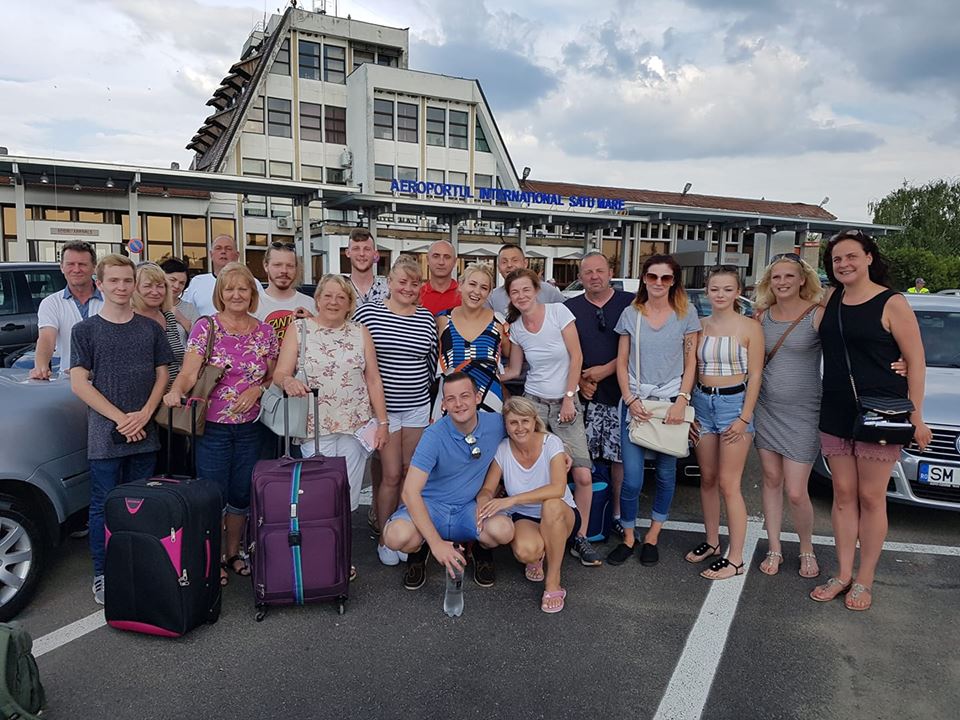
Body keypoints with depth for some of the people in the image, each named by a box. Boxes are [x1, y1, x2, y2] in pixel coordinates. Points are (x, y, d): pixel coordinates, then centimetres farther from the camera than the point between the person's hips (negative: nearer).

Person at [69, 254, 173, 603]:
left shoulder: (150, 328, 7)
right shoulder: (85, 330, 0)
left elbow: (162, 375, 7)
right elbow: (79, 383, -6)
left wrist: (144, 415, -9)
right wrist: (121, 418, -13)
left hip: (144, 435, 2)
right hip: (104, 436, -2)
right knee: (104, 506, 6)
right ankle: (102, 574, 19)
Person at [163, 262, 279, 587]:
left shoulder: (265, 332, 4)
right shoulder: (205, 327, -6)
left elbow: (273, 377, 10)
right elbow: (189, 373, -14)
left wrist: (257, 389, -10)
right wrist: (176, 391, -33)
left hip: (250, 426, 3)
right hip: (213, 426, -3)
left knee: (241, 495, 14)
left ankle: (233, 554, 33)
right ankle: (212, 559, 23)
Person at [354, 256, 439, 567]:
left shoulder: (427, 318, 5)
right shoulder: (368, 313, -5)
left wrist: (434, 403, 12)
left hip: (418, 407, 3)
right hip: (383, 407, -3)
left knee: (411, 472, 10)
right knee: (391, 474, -1)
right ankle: (384, 539, 17)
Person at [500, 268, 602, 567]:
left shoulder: (558, 311, -7)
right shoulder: (515, 327, 3)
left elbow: (576, 356, -6)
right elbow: (513, 370, 10)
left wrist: (569, 398, -8)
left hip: (565, 403, -2)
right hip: (533, 402, 2)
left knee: (583, 475, -8)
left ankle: (580, 538, 9)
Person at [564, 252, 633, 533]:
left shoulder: (630, 304, 4)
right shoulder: (570, 308, 9)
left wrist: (605, 370, -9)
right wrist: (579, 381, -5)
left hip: (621, 393, -1)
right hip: (584, 396, 1)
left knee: (620, 457, 3)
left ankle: (618, 515, 18)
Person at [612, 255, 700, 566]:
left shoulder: (686, 313, 3)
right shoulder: (631, 314, 5)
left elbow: (690, 363, 2)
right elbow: (622, 363, 6)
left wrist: (681, 401, -9)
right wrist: (630, 399, -5)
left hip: (671, 401, 0)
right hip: (635, 401, 0)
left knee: (666, 474, 8)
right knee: (632, 478, -4)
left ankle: (652, 537, 25)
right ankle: (628, 537, 16)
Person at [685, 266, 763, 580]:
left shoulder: (750, 327, -5)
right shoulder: (700, 326, 7)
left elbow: (754, 375, -6)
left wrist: (744, 418, -11)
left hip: (734, 403, -5)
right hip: (702, 402, 5)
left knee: (728, 484, -4)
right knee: (707, 478, 12)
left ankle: (735, 558, 5)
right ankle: (711, 542, 27)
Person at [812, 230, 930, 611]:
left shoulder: (892, 303, -8)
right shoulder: (830, 300, 7)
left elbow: (915, 360, -7)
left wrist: (916, 416, -10)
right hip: (835, 414, 5)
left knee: (871, 498, 4)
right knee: (843, 495, 11)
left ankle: (864, 580, 16)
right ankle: (843, 574, 21)